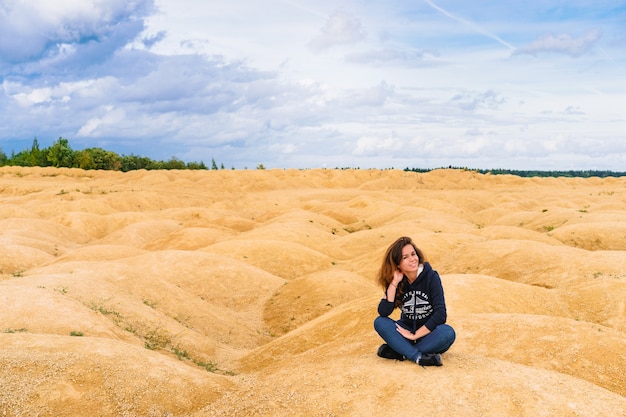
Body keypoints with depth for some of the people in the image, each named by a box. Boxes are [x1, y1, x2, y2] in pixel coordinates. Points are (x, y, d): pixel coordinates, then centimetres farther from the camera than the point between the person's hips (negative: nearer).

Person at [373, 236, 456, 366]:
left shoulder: (431, 277, -13)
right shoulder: (397, 281, -5)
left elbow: (440, 314, -18)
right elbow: (383, 312, -17)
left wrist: (415, 335, -19)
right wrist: (394, 283, -23)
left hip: (428, 333, -2)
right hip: (406, 330, 2)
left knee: (448, 333, -33)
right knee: (379, 322, -22)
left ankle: (400, 352, -25)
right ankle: (418, 357, -32)